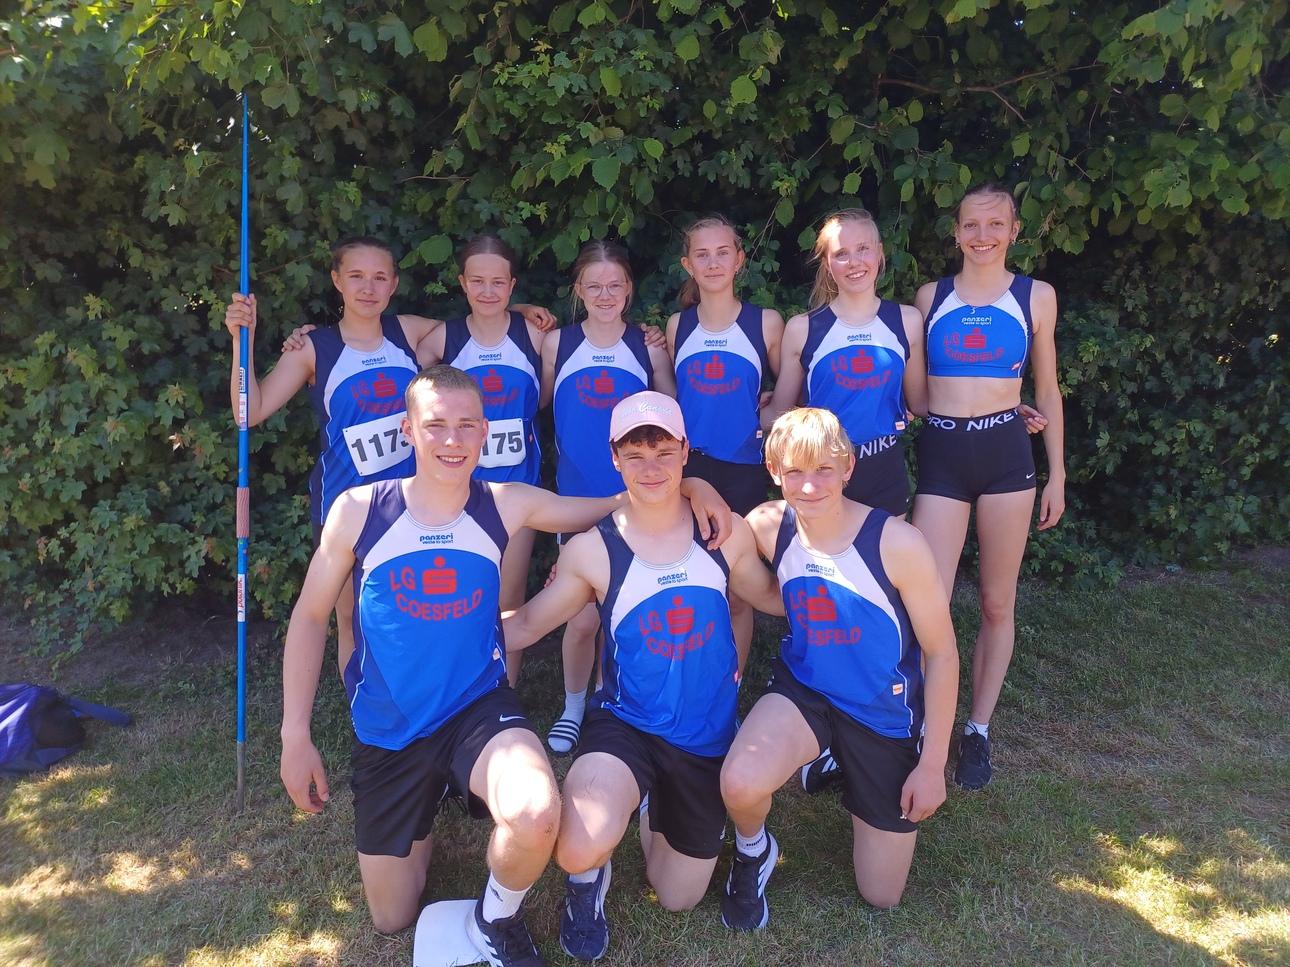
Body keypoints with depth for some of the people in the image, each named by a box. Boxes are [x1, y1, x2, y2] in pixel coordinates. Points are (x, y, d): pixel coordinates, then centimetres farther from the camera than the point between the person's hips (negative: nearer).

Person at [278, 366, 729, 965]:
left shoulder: (507, 506, -9)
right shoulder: (359, 511, -11)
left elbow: (616, 506, 0)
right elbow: (310, 616, 0)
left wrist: (685, 484, -19)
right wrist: (295, 735, -2)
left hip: (478, 709, -1)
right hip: (384, 734, 1)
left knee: (537, 817, -34)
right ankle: (426, 805, 43)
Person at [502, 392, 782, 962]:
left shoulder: (726, 534, -6)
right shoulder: (592, 551, -12)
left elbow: (775, 598, 10)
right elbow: (523, 626, -6)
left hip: (708, 737, 3)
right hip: (626, 724, -2)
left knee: (678, 899, 16)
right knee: (578, 851, -31)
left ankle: (659, 809, 48)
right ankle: (587, 877, 10)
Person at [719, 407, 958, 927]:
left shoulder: (896, 542, -23)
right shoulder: (769, 527, -14)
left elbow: (942, 654, -14)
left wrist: (932, 765, -10)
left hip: (885, 715, -1)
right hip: (804, 691, 1)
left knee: (881, 894, 11)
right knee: (740, 784, -32)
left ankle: (843, 767, 37)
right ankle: (753, 853, 6)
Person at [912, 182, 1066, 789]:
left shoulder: (1036, 297, 7)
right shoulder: (931, 297, 8)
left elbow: (1047, 390, 12)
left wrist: (1057, 474, 10)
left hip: (1006, 452, 1)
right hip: (941, 454, 0)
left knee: (997, 603, 7)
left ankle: (978, 730, 22)